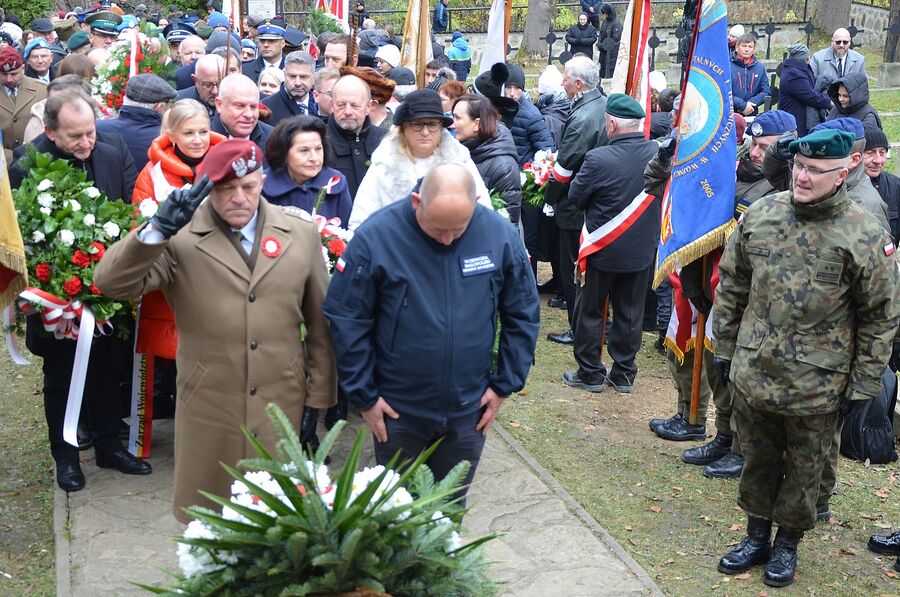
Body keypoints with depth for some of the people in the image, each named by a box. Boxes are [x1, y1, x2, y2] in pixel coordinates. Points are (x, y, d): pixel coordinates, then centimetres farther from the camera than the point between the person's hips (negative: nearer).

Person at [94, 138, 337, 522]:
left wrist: (319, 396, 6)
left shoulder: (300, 233, 2)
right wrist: (158, 229, -29)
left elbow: (320, 323, 6)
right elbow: (111, 283, -16)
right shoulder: (181, 237, -7)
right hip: (207, 406, -1)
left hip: (282, 403, 2)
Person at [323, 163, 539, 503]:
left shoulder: (500, 236, -11)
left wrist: (504, 385, 0)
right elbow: (346, 320, -11)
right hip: (397, 411, -1)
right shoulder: (375, 237, -18)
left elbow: (522, 316, 1)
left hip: (470, 411, 2)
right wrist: (363, 395, -9)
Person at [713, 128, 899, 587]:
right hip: (752, 373, 3)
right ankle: (757, 536, 37)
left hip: (816, 387, -3)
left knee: (804, 468, 14)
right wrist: (725, 348, 9)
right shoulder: (760, 215, -3)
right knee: (757, 459, 18)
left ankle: (788, 542, 35)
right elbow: (731, 287, 7)